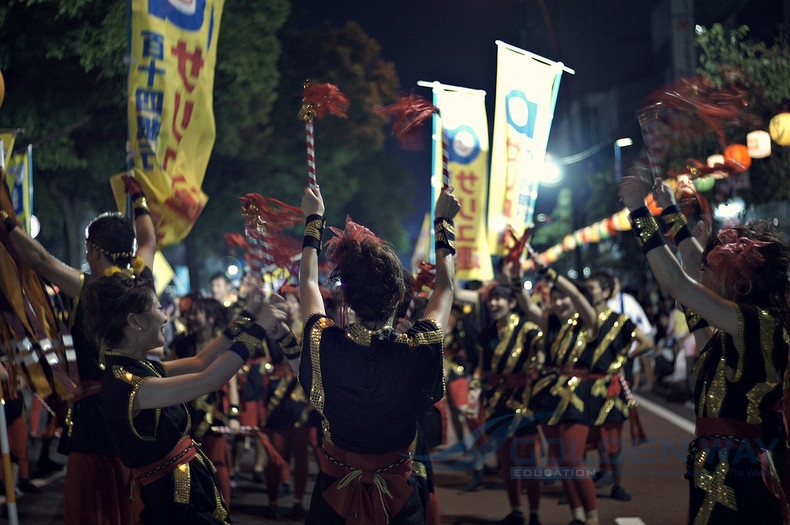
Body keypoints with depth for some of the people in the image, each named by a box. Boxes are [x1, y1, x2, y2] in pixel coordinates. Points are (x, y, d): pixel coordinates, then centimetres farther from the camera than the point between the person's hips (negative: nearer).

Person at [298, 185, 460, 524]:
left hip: (335, 491, 1)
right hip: (398, 495, -1)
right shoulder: (420, 350, -23)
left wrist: (314, 219, 13)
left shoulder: (324, 345, -21)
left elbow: (308, 281, 1)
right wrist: (444, 221, 10)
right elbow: (445, 286, -3)